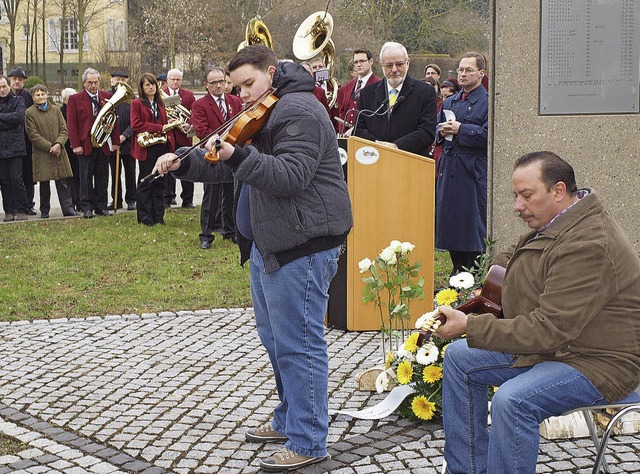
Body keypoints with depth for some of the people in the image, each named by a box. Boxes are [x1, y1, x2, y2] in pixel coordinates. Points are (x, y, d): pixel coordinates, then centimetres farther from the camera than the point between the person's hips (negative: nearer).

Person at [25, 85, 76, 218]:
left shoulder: (56, 109, 9)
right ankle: (44, 211, 13)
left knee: (63, 182, -1)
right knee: (44, 184, 3)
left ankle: (68, 208, 1)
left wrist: (58, 144, -12)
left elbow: (64, 130, 6)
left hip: (59, 152, 2)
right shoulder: (29, 113, -1)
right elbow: (33, 135, -7)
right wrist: (50, 147, -12)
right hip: (41, 154, -2)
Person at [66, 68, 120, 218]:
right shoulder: (75, 99, 0)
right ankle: (87, 208, 7)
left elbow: (113, 119, 11)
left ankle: (101, 207, 15)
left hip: (104, 144, 3)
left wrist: (116, 141, 4)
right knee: (86, 178, 1)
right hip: (85, 145, -3)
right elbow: (71, 124, -4)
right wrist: (76, 145, -11)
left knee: (102, 178, 8)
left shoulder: (107, 97, 9)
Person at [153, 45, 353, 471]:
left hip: (302, 245, -11)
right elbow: (224, 162, 23)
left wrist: (237, 156, -36)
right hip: (267, 242, 11)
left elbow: (290, 176, -27)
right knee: (276, 338, 20)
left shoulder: (299, 112, -15)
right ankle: (288, 420, 35)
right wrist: (183, 165, 10)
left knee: (297, 343, -7)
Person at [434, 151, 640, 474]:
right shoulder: (556, 224, 6)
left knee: (512, 400, -34)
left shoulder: (587, 246, -27)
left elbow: (549, 329, -30)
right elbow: (509, 257, 29)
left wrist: (469, 326, -28)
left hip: (599, 363, -11)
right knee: (459, 358, 9)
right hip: (554, 344, 11)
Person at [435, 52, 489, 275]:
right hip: (448, 170, 7)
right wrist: (441, 131, 0)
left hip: (474, 172, -7)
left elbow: (488, 135, -17)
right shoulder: (449, 102, 18)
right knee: (449, 221, 11)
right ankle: (458, 272, 21)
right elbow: (434, 132, 23)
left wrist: (459, 129, -15)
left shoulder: (488, 102, -6)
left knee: (473, 225, -4)